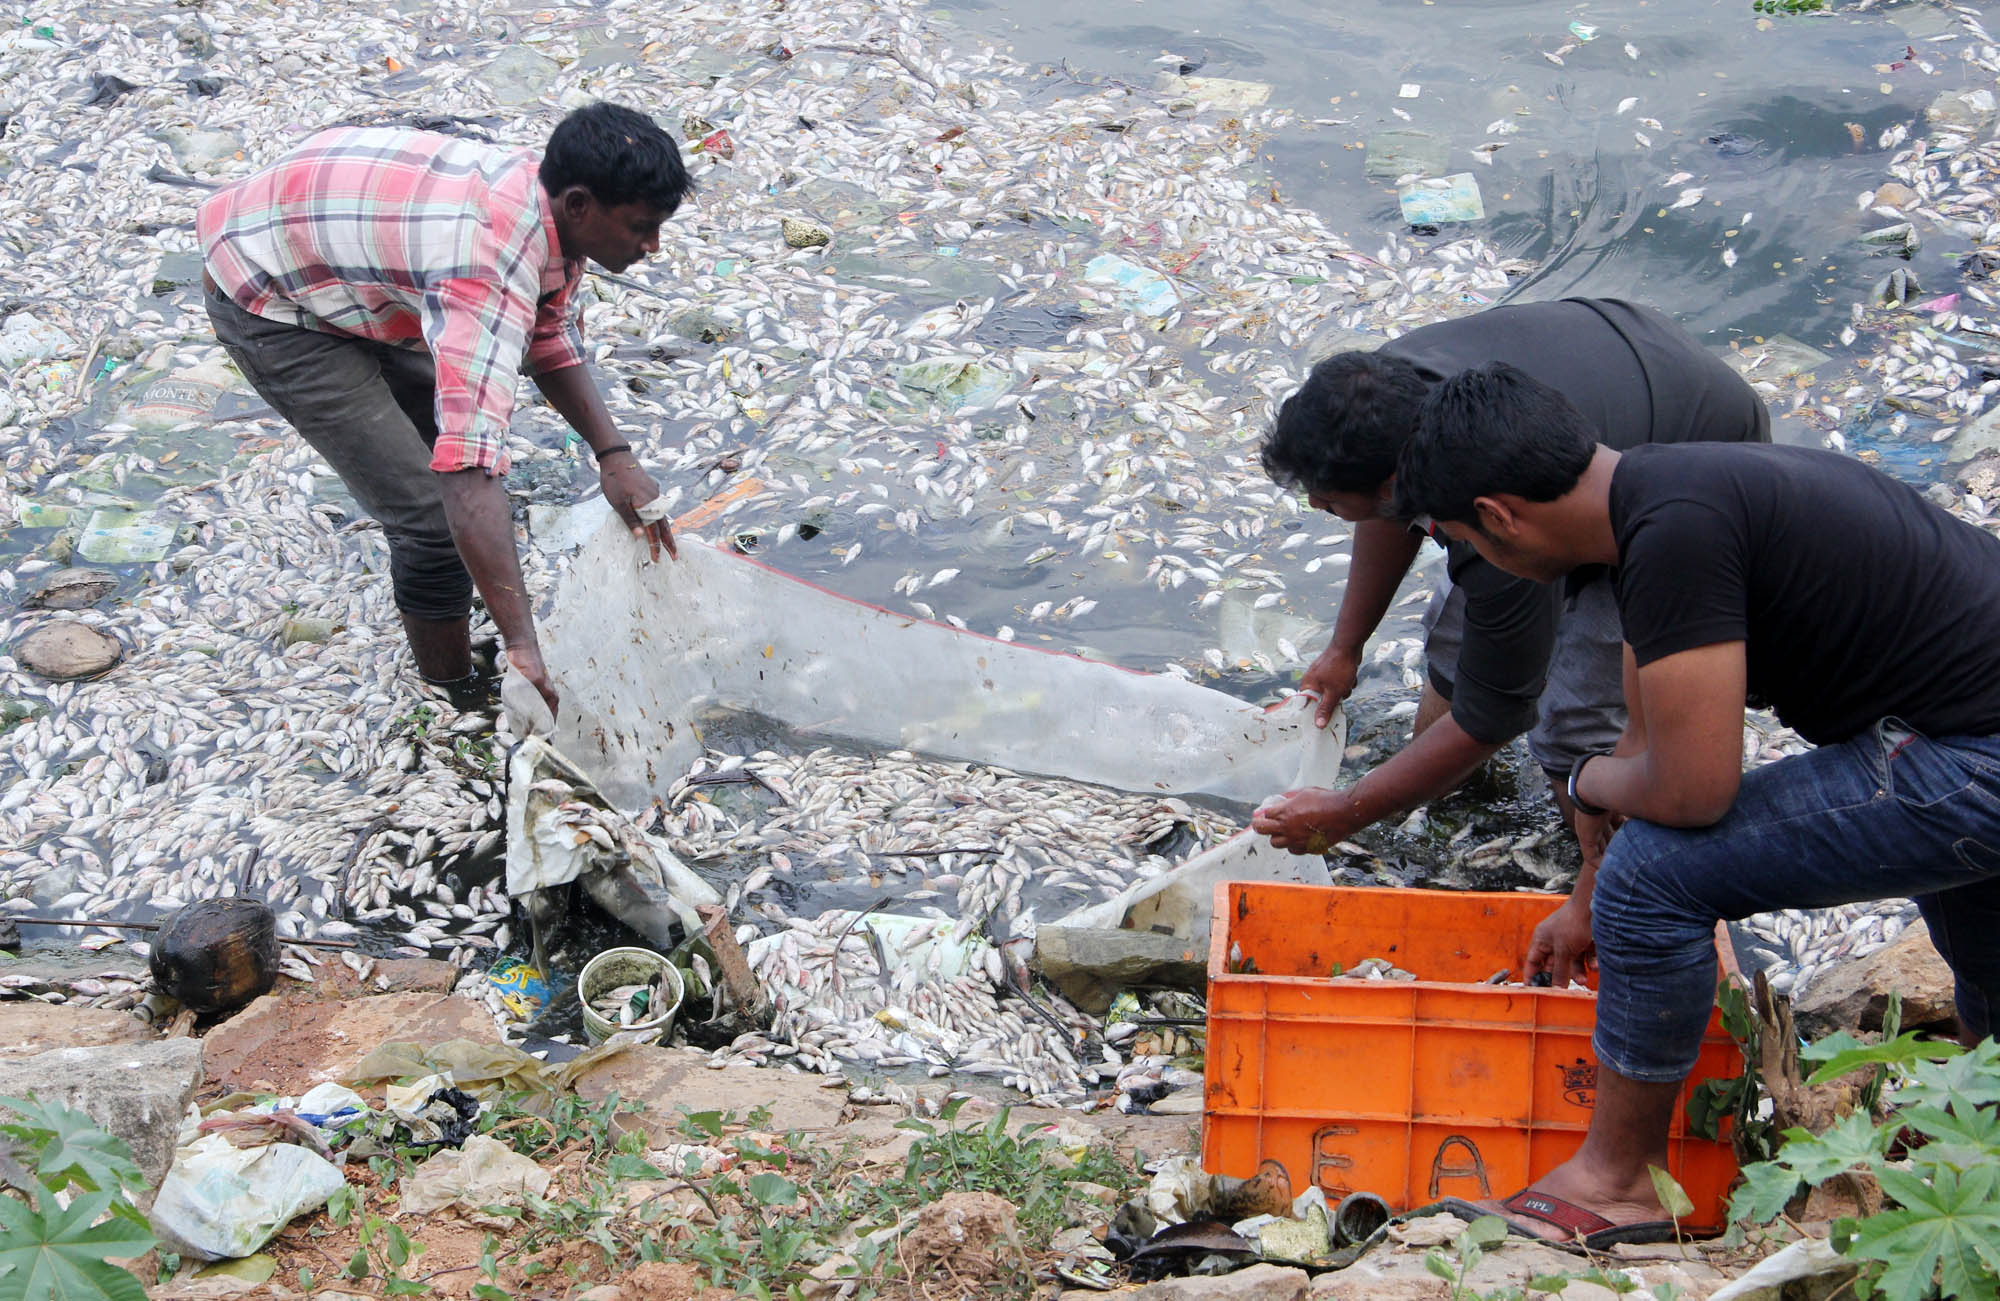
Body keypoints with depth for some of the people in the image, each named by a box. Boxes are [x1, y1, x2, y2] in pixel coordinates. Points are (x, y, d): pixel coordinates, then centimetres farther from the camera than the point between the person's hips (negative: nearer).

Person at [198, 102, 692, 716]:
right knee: (434, 515, -11)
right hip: (270, 306, -9)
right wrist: (523, 646, -49)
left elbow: (550, 339, 7)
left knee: (445, 424, 24)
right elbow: (469, 479, -46)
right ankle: (463, 704, 8)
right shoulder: (492, 270, -39)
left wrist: (614, 457, -5)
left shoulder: (544, 198, -11)